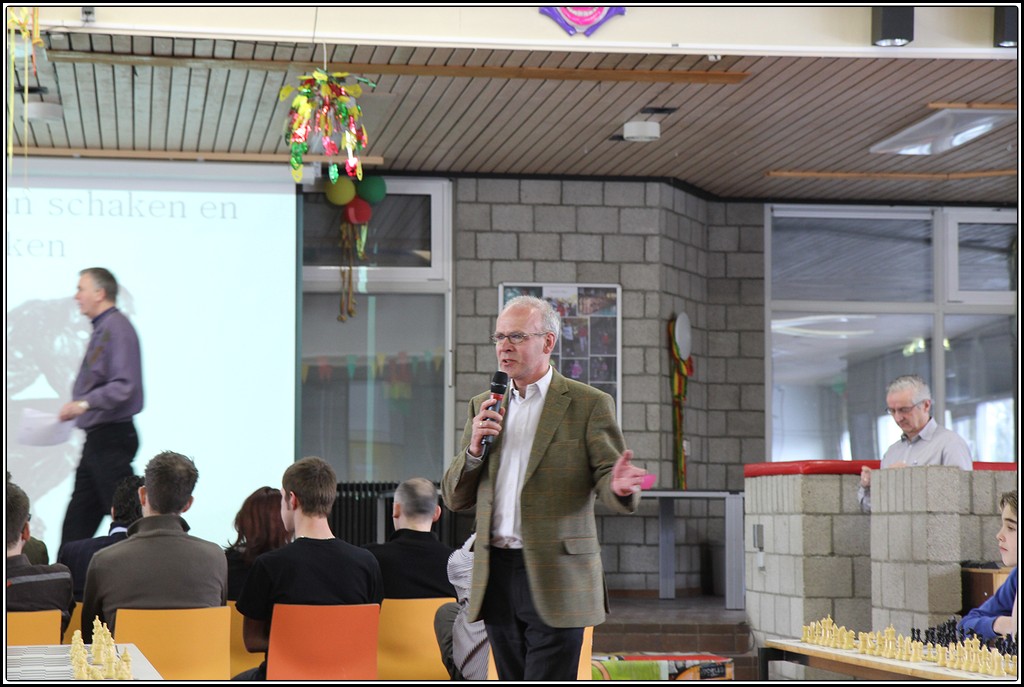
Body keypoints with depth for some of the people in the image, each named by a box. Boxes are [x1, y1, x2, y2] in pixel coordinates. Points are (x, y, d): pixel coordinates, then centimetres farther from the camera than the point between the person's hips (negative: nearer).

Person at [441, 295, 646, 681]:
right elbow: (455, 498, 14)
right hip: (496, 575, 5)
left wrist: (620, 487, -29)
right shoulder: (484, 407, 15)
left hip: (554, 580, -5)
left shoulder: (589, 405, 0)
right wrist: (474, 448, -6)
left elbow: (607, 479, -5)